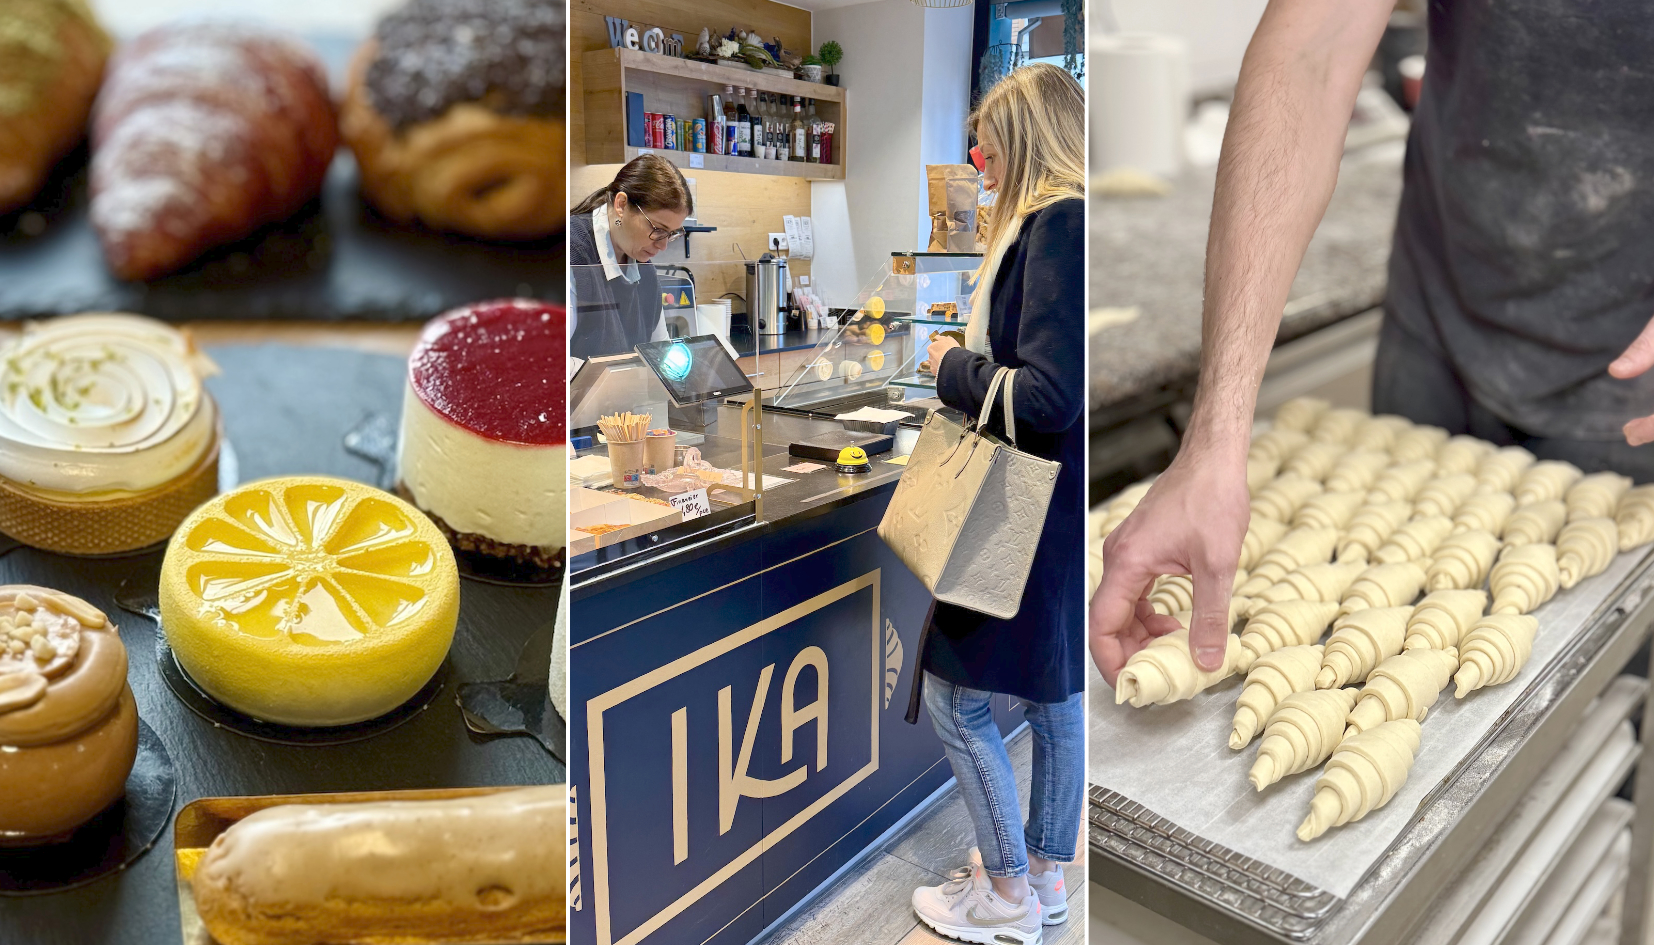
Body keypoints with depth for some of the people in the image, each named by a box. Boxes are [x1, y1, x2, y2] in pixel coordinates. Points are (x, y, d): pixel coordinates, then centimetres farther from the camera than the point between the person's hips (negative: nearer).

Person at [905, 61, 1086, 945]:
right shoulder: (1057, 220, 9)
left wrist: (955, 368, -12)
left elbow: (1052, 396, -25)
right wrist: (971, 361, 7)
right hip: (1055, 507, 10)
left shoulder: (1057, 224, -19)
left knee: (954, 697, 3)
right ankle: (1044, 871, 35)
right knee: (1055, 695, 18)